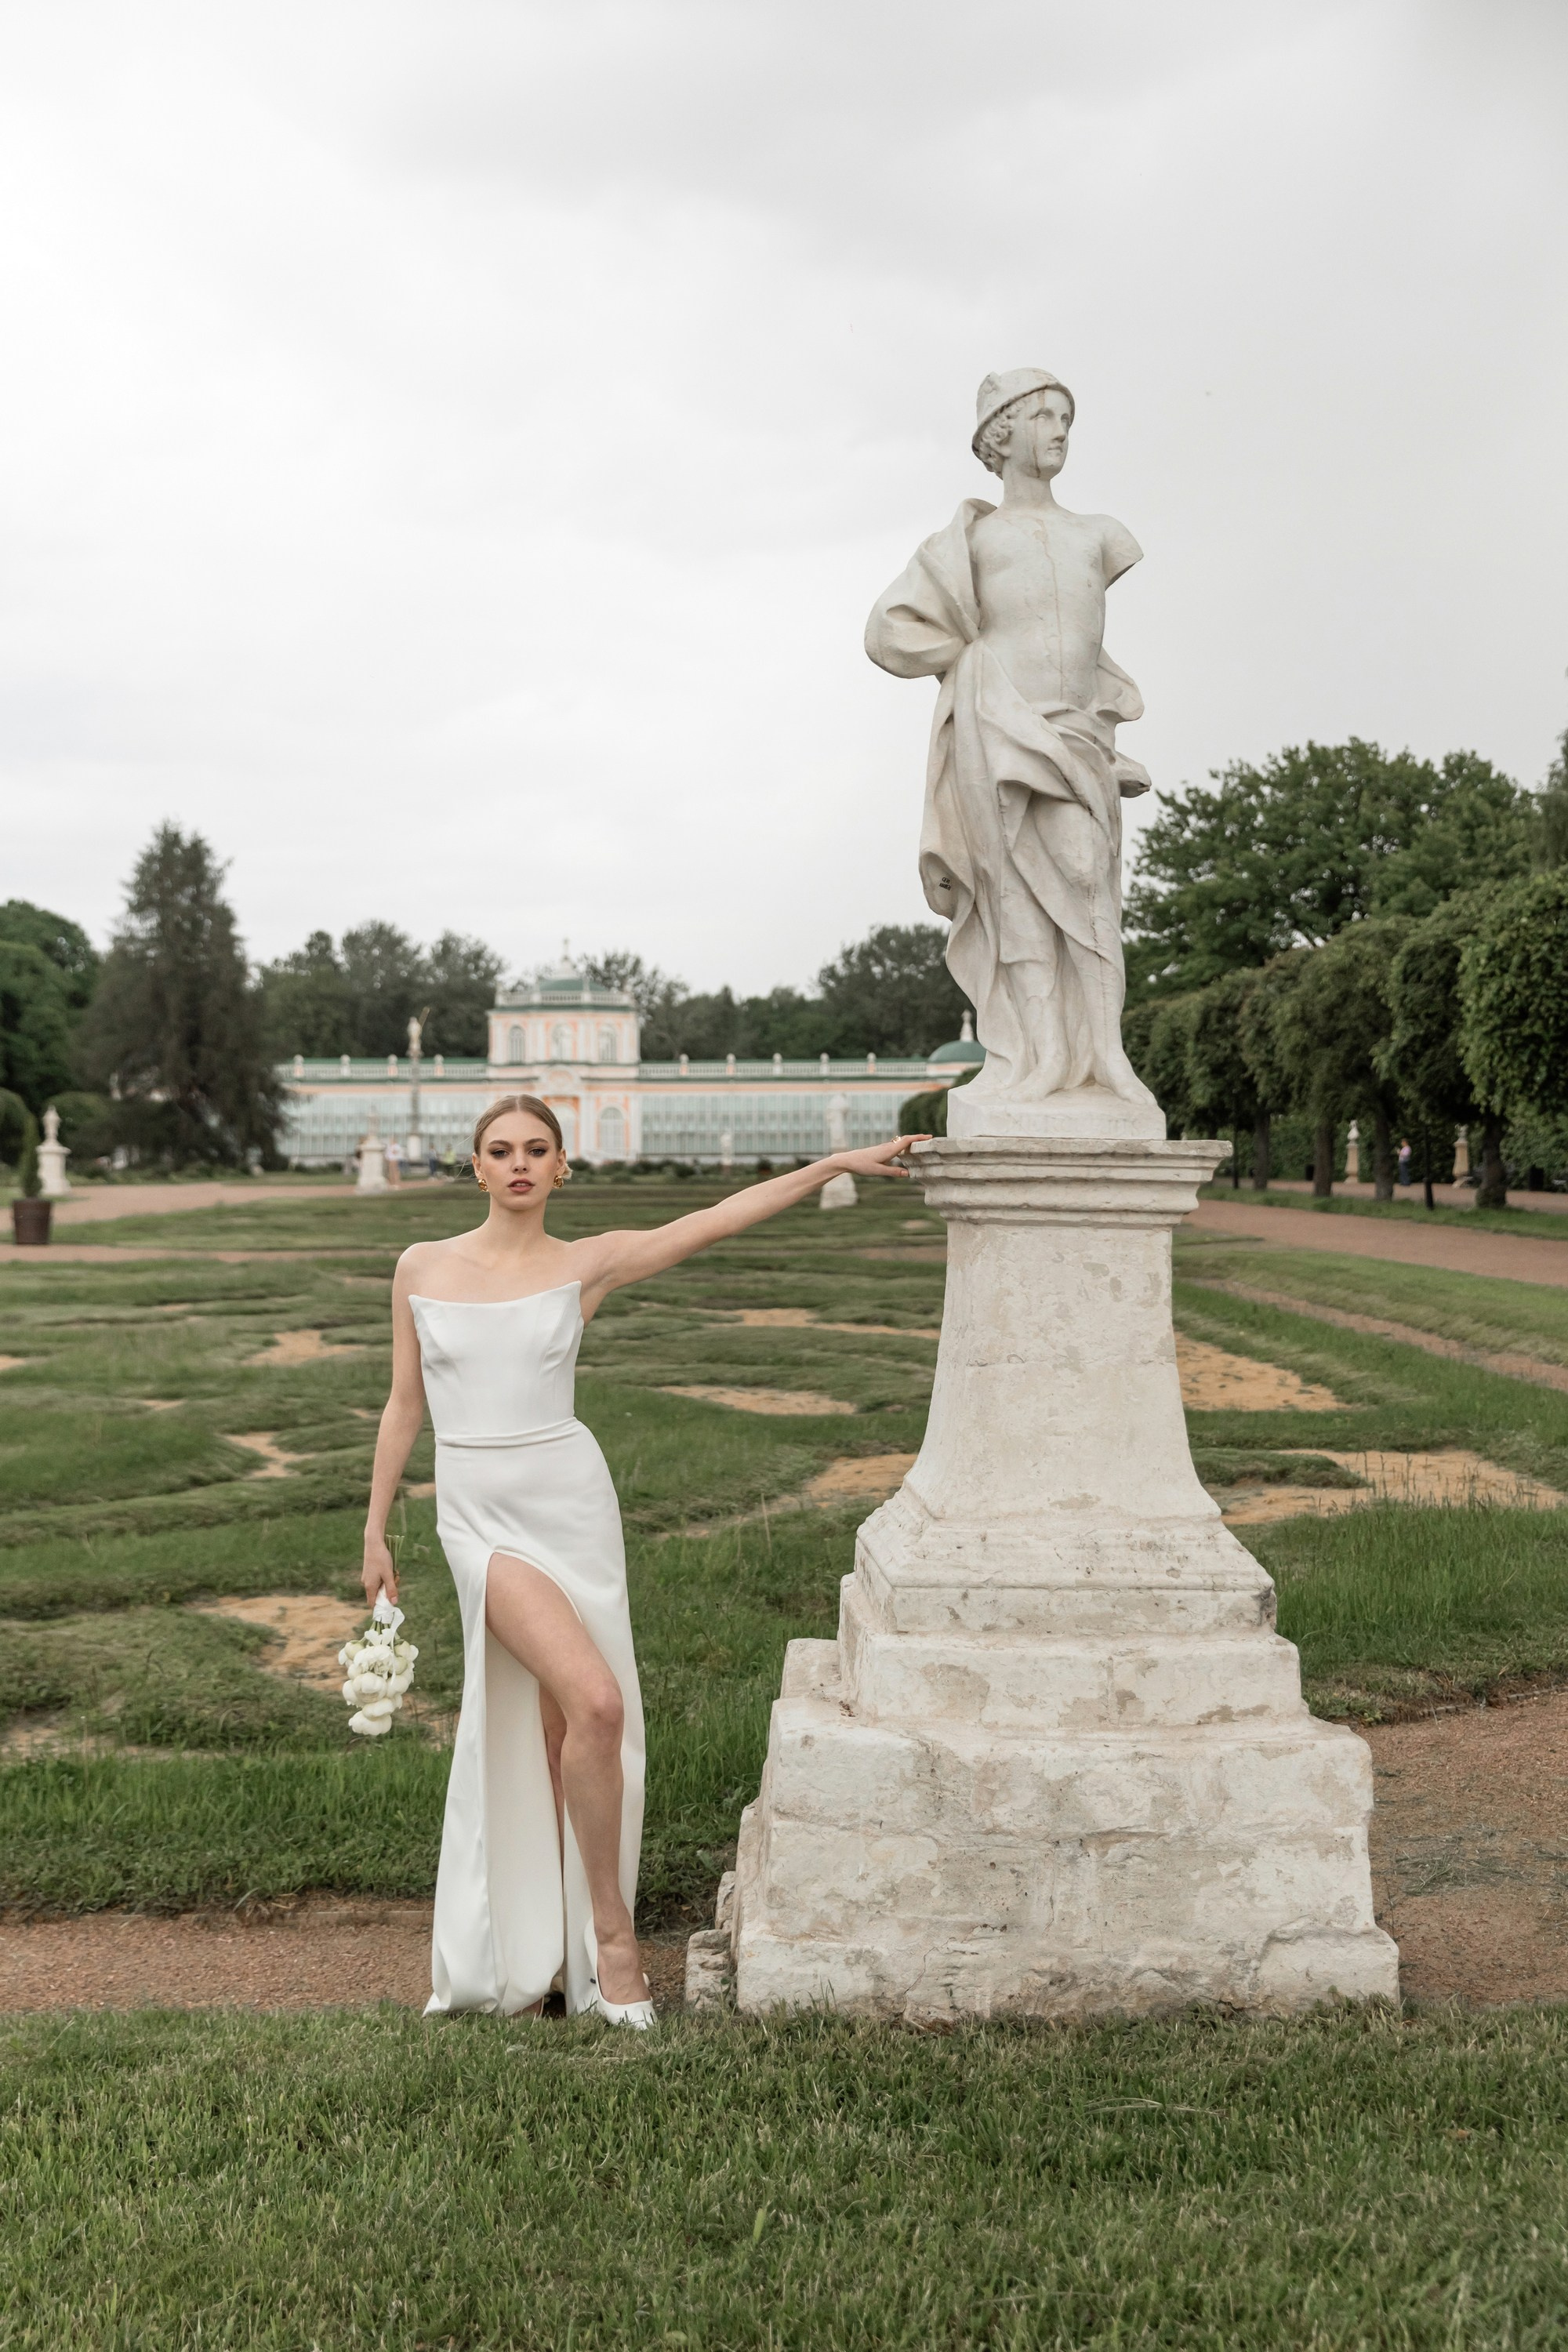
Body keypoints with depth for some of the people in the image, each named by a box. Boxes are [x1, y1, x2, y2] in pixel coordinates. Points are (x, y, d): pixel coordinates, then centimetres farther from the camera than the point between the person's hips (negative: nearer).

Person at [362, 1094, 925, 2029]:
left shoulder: (586, 1265, 2)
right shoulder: (422, 1269, 3)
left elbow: (720, 1218, -2)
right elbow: (406, 1405, 9)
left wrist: (841, 1163, -6)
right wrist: (376, 1530, 10)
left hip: (572, 1504, 2)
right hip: (481, 1516, -2)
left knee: (552, 1733, 6)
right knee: (593, 1705, -18)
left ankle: (545, 1947, 21)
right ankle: (610, 1931, -1)